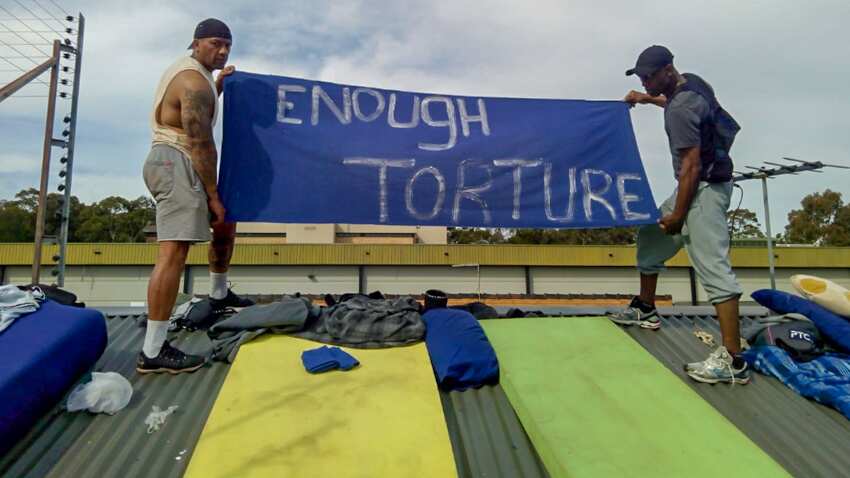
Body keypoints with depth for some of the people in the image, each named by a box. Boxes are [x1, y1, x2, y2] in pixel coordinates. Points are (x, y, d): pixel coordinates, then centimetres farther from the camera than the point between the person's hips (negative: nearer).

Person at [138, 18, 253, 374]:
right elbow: (200, 143, -19)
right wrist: (213, 195, -17)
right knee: (173, 252, -17)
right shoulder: (195, 81, -13)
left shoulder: (187, 71, 19)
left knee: (225, 224, 23)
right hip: (177, 164, -11)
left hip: (175, 163, 11)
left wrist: (219, 86, 28)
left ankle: (218, 295, 37)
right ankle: (152, 352, -18)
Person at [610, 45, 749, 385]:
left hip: (705, 188, -11)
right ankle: (646, 309, 30)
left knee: (712, 266, -15)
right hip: (702, 182, 11)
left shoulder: (680, 109, -21)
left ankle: (732, 360, -14)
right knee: (651, 235, 19)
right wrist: (648, 100, 29)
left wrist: (678, 215, -18)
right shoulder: (691, 82, 8)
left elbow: (691, 166, -23)